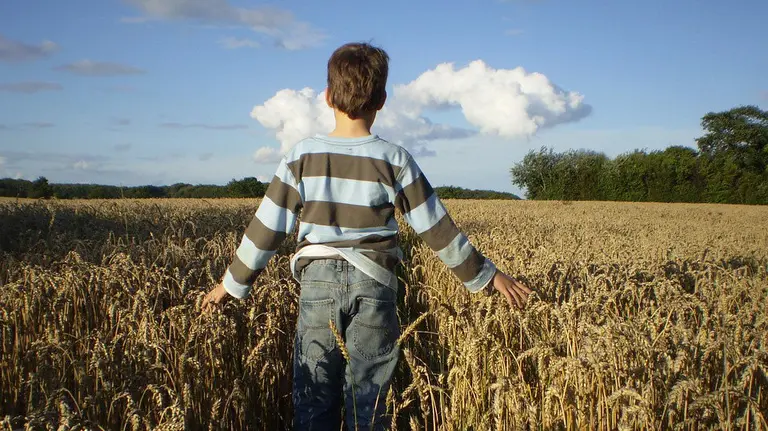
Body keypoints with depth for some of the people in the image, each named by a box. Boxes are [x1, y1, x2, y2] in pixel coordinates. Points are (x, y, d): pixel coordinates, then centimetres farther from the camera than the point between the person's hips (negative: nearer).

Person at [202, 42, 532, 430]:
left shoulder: (301, 157, -1)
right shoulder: (394, 160, -3)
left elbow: (266, 228, 2)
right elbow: (437, 229, 0)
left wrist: (232, 284, 15)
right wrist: (485, 275, 10)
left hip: (318, 281, 1)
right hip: (374, 284, 0)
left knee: (313, 399, 9)